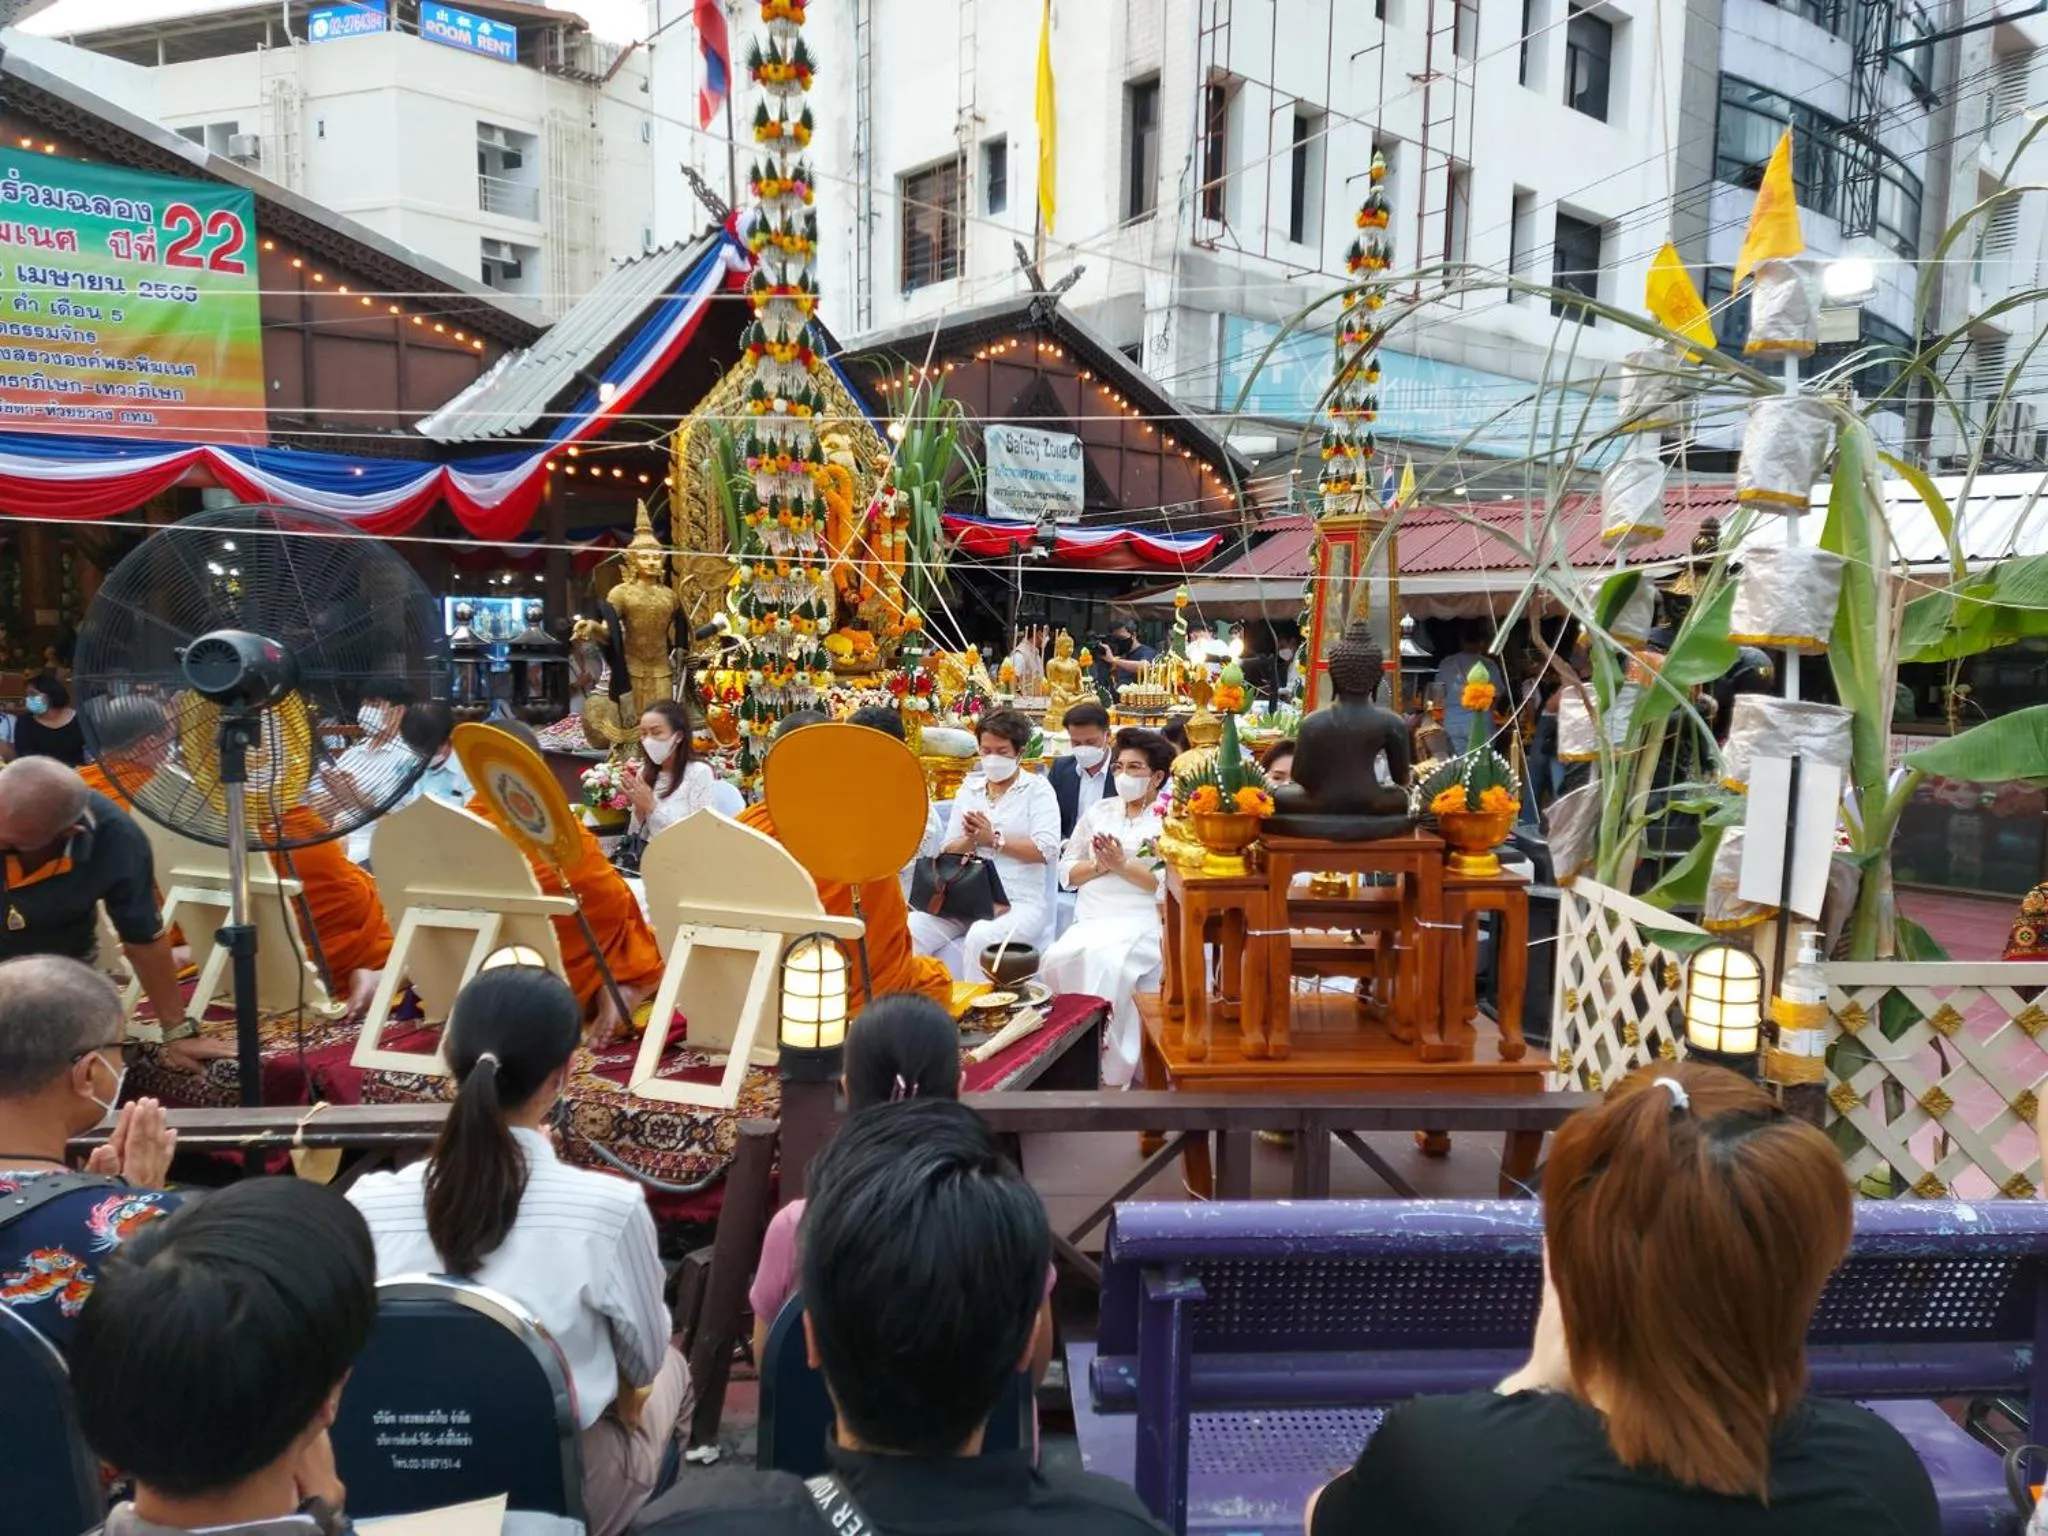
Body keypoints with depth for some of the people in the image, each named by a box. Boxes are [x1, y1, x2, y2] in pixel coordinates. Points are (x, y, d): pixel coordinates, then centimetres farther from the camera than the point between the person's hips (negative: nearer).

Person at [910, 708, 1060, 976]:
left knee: (980, 939, -36)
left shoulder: (1037, 789, 4)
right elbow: (949, 851, 12)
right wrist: (971, 839, -9)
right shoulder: (969, 788, 17)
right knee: (910, 931, -21)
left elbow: (1047, 849, -10)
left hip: (1018, 901, -4)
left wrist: (994, 839, -10)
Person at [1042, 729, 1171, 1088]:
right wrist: (1099, 865, -2)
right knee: (1058, 959, -27)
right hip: (1090, 920, 5)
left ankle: (1111, 1073, -25)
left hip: (1142, 921, -4)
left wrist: (1124, 866, -11)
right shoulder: (1100, 812, 20)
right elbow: (1066, 873, 16)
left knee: (1105, 959, -34)